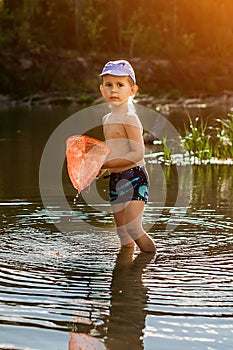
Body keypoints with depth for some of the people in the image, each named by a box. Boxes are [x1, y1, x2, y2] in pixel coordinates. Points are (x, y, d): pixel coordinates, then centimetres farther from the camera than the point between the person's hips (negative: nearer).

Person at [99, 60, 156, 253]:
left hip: (134, 177, -8)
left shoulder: (129, 117, -13)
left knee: (133, 229, -15)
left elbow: (137, 153, -19)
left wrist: (106, 164, -19)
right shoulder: (107, 119, 13)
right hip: (115, 179, 8)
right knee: (123, 233, 13)